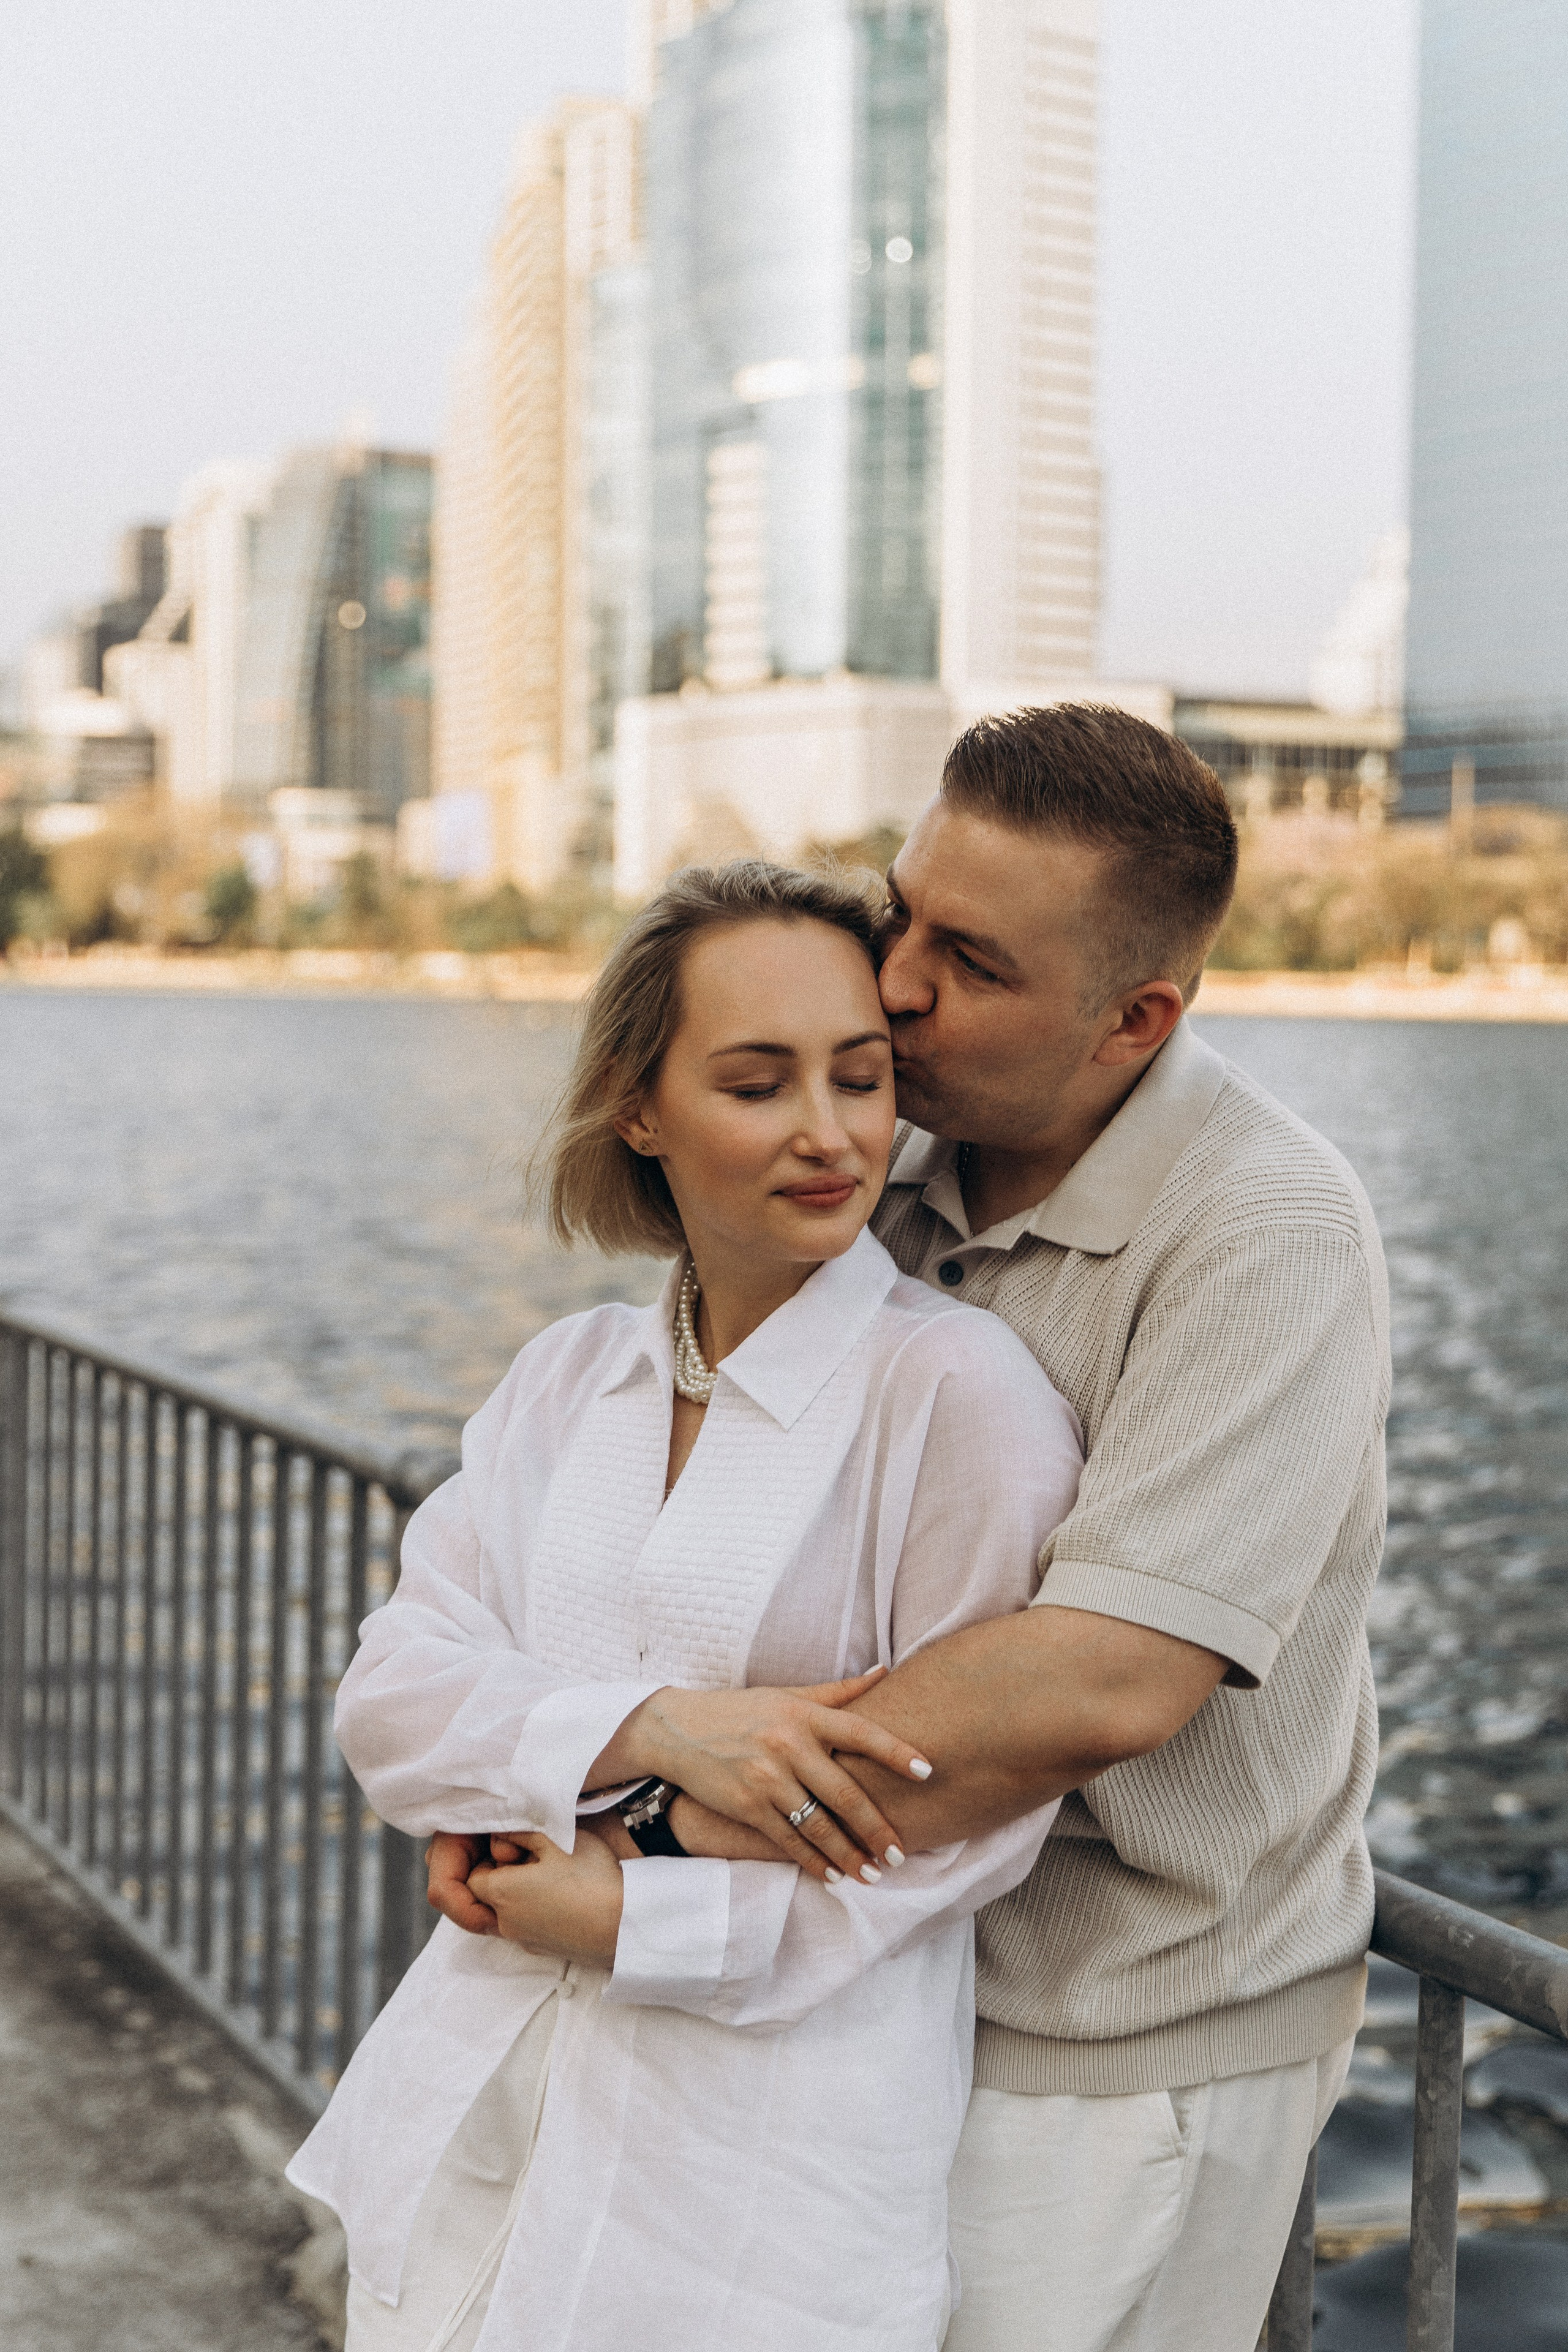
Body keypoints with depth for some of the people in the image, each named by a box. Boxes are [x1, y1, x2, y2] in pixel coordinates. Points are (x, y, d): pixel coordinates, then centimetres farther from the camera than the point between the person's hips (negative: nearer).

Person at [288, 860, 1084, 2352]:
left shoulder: (960, 1390, -13)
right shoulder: (568, 1377, 6)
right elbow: (389, 1700, -2)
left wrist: (638, 1918, -15)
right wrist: (648, 1726, -19)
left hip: (776, 2164, -5)